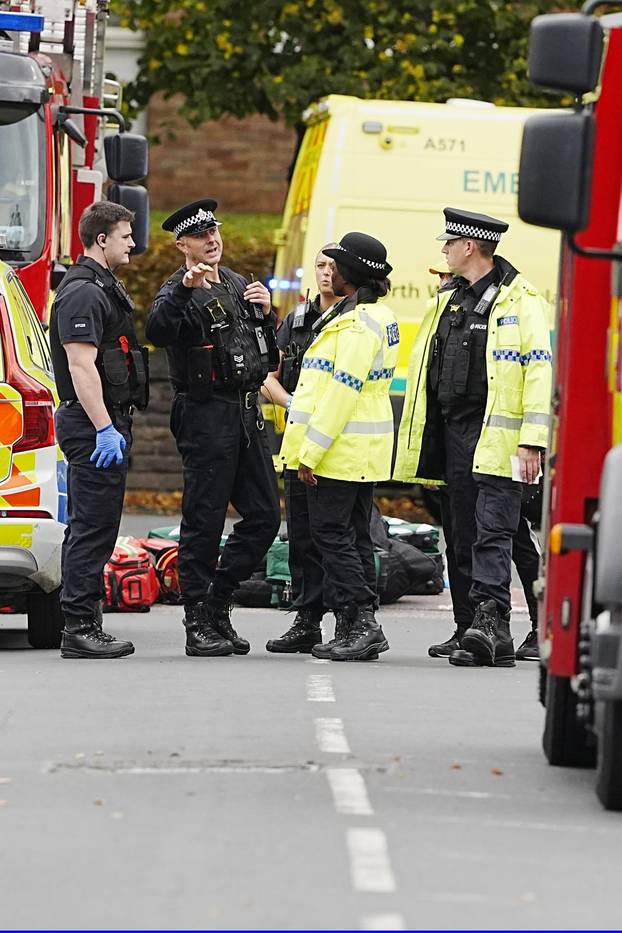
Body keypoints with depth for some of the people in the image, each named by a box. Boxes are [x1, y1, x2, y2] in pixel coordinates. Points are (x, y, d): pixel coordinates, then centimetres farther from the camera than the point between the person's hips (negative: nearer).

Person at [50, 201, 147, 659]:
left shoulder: (107, 287, 18)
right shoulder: (82, 293, -15)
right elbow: (81, 366, -22)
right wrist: (105, 429, -26)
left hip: (108, 422, 11)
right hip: (92, 421, -11)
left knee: (93, 529, 12)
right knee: (92, 529, -10)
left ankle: (85, 625, 15)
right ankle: (79, 629, -10)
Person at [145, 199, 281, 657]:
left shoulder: (239, 286, 16)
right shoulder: (181, 292, -7)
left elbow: (269, 356, 22)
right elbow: (157, 332, -29)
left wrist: (266, 312, 4)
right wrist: (185, 288, -41)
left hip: (247, 414, 7)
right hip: (206, 414, -7)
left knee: (265, 515, 8)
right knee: (205, 521, -4)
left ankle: (217, 600, 18)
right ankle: (199, 624, 0)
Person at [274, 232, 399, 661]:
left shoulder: (358, 323, -18)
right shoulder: (379, 316, 15)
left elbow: (342, 391, -22)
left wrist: (311, 452, -20)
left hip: (340, 449, -10)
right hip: (366, 452, 10)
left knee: (331, 533, -7)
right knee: (354, 535, 11)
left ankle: (360, 621, -12)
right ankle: (359, 627, 12)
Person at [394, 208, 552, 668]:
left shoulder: (520, 300, -6)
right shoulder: (449, 298, 18)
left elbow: (540, 371, -12)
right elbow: (428, 367, 23)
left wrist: (532, 441, -19)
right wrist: (419, 443, 18)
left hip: (497, 438, -8)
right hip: (453, 435, 8)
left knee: (492, 532, -16)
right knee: (462, 539, 7)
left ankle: (490, 618, -24)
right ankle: (473, 631, 10)